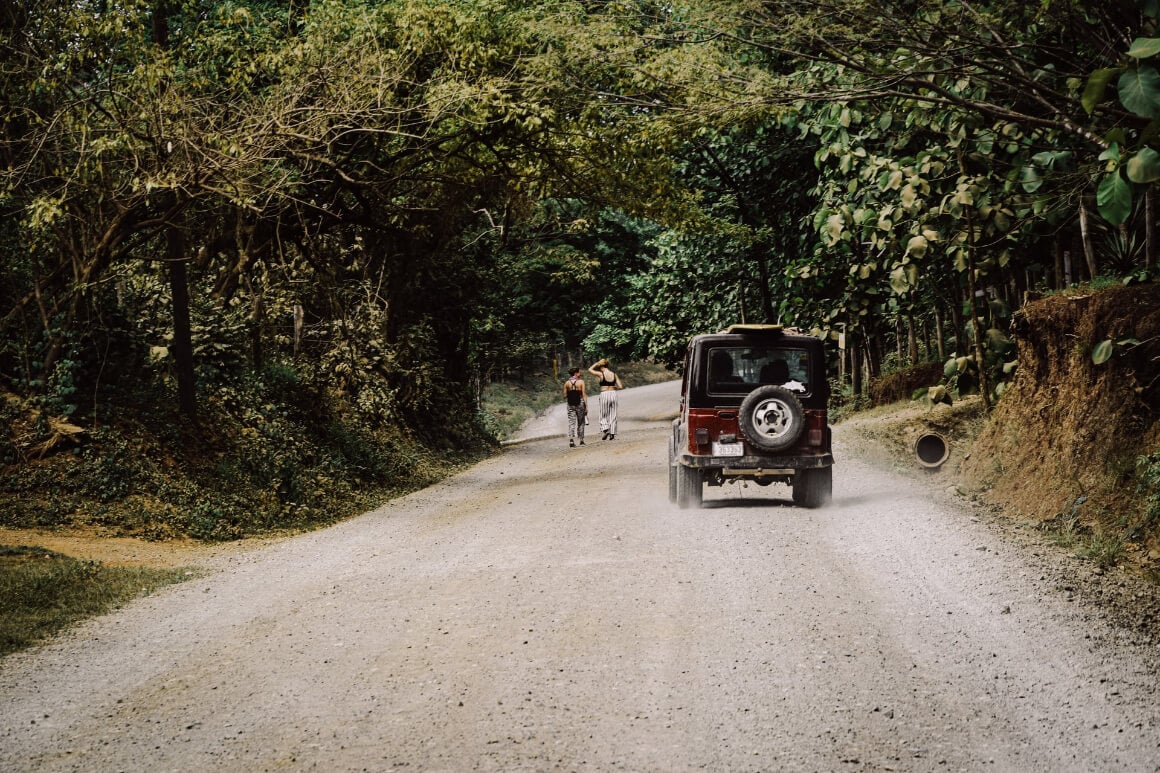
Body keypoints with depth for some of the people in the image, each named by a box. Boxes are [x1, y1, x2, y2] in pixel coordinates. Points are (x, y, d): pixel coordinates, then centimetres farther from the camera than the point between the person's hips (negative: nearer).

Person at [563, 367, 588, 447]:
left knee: (571, 422, 1)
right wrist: (586, 406, -6)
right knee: (581, 422, 13)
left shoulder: (567, 383, 1)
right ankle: (581, 440, 18)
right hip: (580, 403, -2)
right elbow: (584, 395, -9)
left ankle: (571, 440, -15)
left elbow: (565, 396, 2)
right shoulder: (581, 382, -6)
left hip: (571, 404, 2)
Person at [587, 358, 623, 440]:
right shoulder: (614, 375, 4)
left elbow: (590, 369, 7)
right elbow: (620, 386, 3)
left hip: (604, 394, -4)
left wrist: (597, 363, 12)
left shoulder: (601, 374, -7)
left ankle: (605, 428, -16)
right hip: (613, 394, 4)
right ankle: (612, 434, 9)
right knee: (612, 416, 9)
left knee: (603, 415, 7)